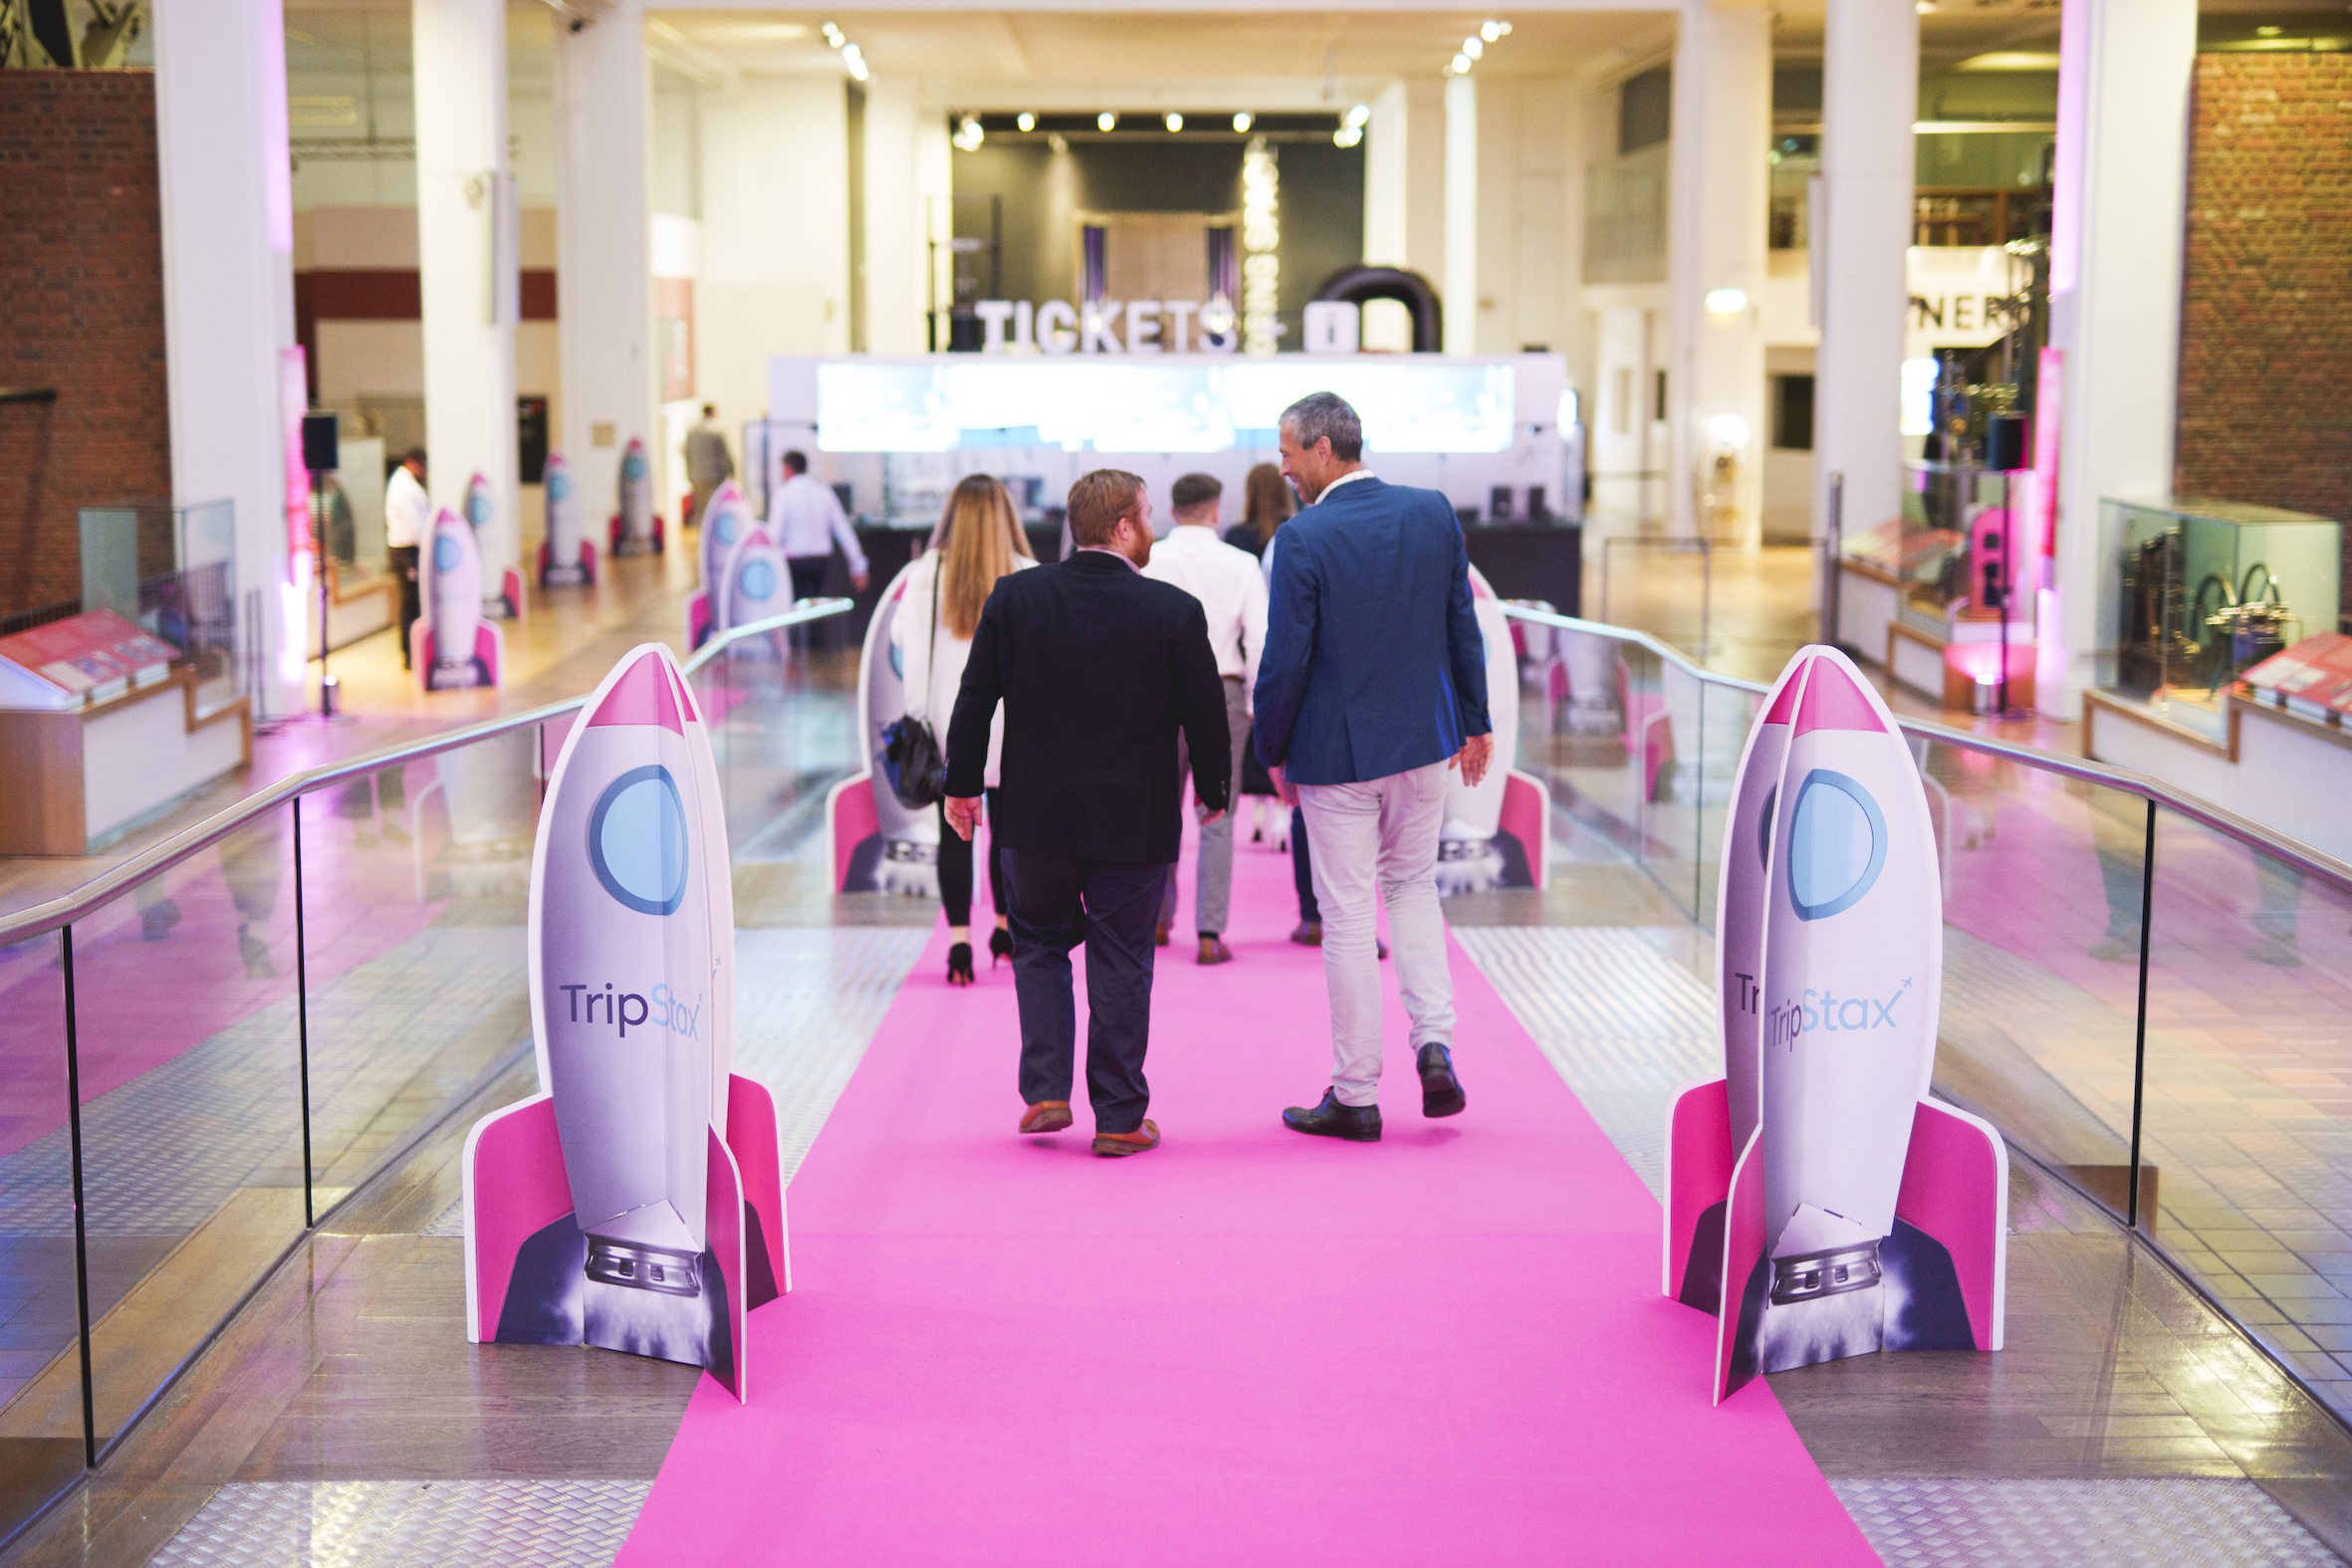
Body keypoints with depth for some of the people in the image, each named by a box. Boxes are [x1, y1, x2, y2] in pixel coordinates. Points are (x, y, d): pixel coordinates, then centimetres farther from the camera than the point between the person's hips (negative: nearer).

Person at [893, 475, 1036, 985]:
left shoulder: (925, 575, -5)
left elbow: (900, 635, 4)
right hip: (1008, 723, 0)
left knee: (954, 833, 3)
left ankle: (959, 940, -5)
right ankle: (1005, 928, 28)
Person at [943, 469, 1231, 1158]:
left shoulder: (1014, 596, -4)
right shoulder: (1175, 611, -10)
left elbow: (975, 698, 1)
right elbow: (1205, 714, -3)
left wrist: (962, 784, 12)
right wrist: (1212, 791, 13)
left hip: (1037, 815, 2)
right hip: (1133, 819, -2)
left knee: (1039, 944, 20)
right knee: (1121, 961, 8)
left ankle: (1045, 1090, 12)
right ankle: (1119, 1117, 12)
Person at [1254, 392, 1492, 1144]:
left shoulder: (1304, 538, -16)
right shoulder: (1433, 512, -1)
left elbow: (1284, 659, -13)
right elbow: (1463, 628, 5)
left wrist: (1273, 751, 0)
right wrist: (1475, 721, 15)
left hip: (1336, 749, -5)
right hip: (1422, 741, 5)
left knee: (1348, 915, 3)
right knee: (1413, 885, 22)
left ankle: (1355, 1096, 11)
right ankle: (1434, 1043, 6)